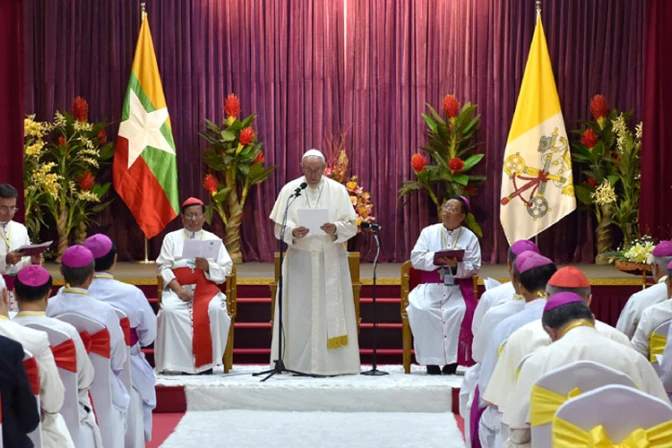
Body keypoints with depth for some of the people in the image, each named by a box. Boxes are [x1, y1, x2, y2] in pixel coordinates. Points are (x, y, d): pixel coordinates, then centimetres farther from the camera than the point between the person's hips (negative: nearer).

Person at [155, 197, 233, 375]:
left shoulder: (214, 239, 17)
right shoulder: (171, 238, 15)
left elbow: (226, 269, 8)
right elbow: (163, 267, 3)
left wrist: (207, 266, -12)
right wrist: (178, 289, -13)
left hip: (206, 289, 0)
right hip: (178, 289, 0)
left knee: (215, 310, -32)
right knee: (169, 310, -32)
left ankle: (206, 362, -22)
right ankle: (177, 362, -25)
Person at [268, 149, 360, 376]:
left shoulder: (338, 190, 4)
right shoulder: (289, 190, 5)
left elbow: (351, 226, 1)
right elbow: (279, 227, 2)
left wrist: (336, 229, -20)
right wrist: (293, 232, -19)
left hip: (331, 261, 0)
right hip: (299, 260, 0)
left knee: (331, 310, -1)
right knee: (299, 312, -1)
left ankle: (331, 363, 5)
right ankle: (299, 363, 5)